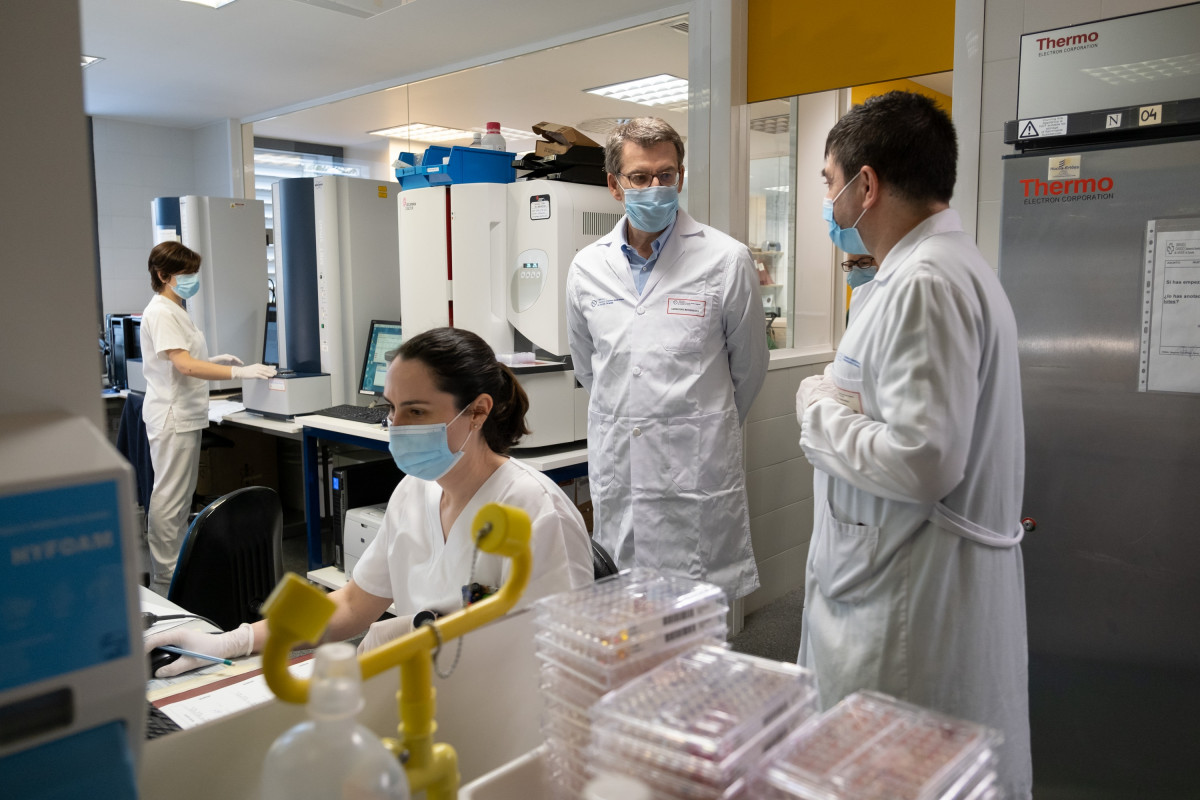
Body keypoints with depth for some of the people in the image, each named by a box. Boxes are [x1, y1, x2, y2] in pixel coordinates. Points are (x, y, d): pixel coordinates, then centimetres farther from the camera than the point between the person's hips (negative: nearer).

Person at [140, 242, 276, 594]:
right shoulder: (161, 313, -16)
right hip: (172, 416, -10)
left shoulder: (175, 311, 16)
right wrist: (239, 372, -29)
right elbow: (184, 365, -25)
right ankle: (164, 581, 3)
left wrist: (215, 361, 9)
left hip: (186, 415, 10)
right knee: (169, 498, -4)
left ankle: (177, 568, 24)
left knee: (181, 496, 15)